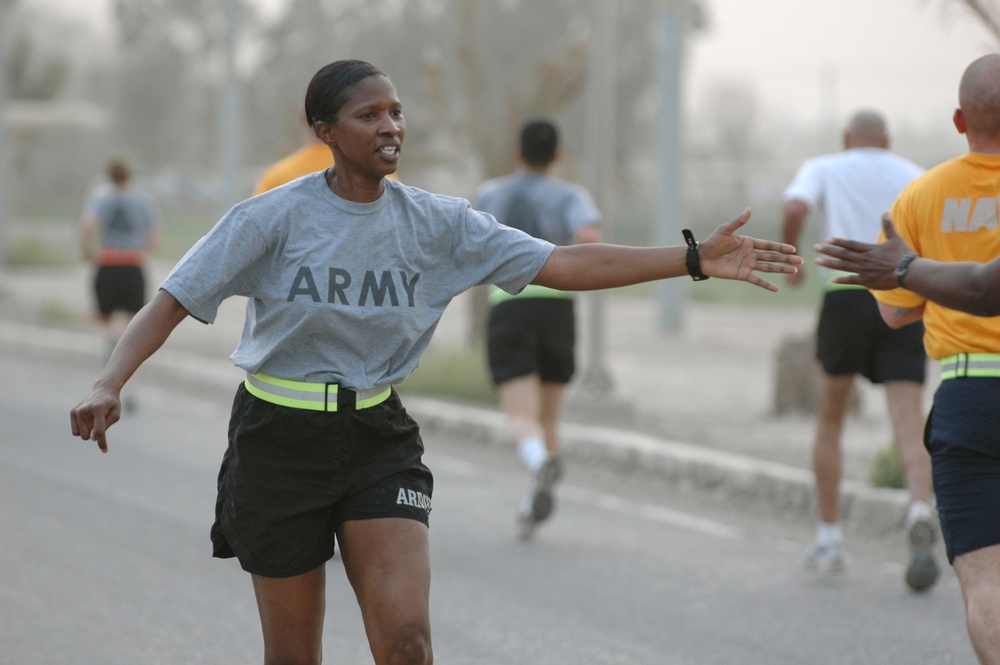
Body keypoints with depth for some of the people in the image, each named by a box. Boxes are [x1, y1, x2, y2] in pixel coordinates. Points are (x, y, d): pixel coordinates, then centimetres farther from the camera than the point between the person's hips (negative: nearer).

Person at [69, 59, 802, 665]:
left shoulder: (436, 223, -3)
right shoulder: (275, 218, -11)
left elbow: (562, 264, -8)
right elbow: (174, 300, -12)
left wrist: (697, 259, -15)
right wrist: (109, 385, -29)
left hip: (378, 441, 2)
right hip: (280, 441, -2)